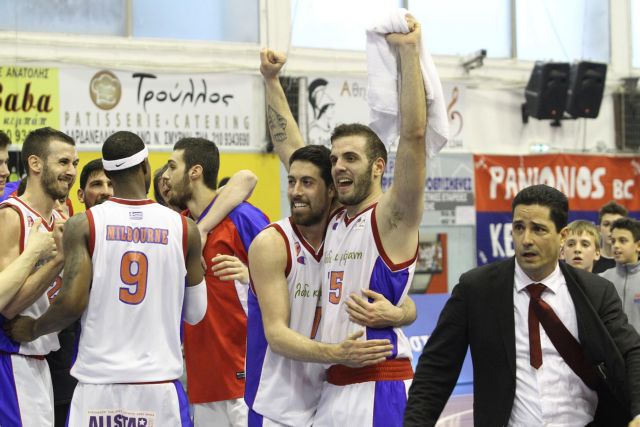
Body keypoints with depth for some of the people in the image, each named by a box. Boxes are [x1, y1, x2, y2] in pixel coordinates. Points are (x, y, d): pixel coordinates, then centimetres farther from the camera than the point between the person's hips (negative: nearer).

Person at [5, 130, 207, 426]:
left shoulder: (83, 225, -3)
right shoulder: (183, 228, 2)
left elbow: (73, 302, -10)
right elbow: (195, 313, 8)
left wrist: (33, 329, 9)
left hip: (98, 384, 0)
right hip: (160, 383, 0)